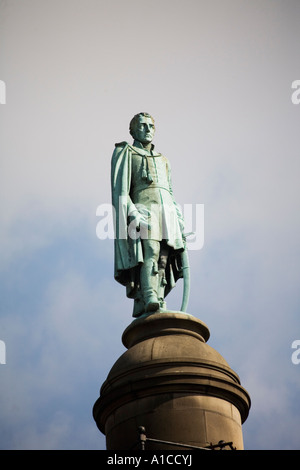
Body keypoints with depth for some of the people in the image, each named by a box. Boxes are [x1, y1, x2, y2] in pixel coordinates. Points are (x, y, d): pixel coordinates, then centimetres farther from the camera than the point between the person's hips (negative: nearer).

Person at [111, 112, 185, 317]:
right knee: (149, 251, -27)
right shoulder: (126, 153, 12)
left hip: (166, 215, 6)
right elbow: (120, 190, -1)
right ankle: (149, 299, -40)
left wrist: (180, 220, 13)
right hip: (143, 212, -6)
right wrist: (133, 214, -16)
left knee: (163, 258, -9)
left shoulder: (163, 160, 30)